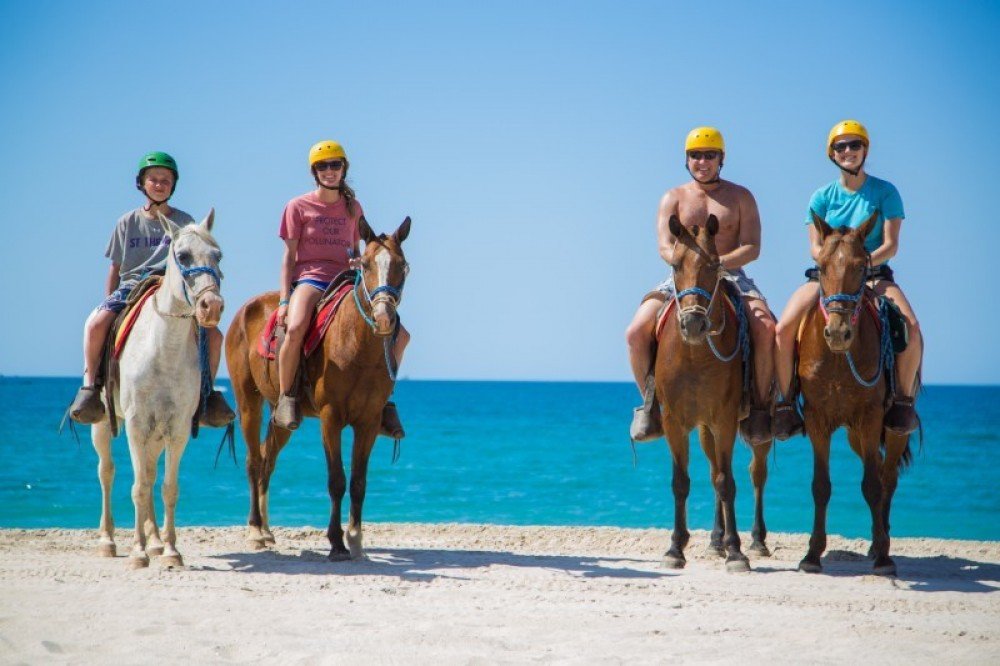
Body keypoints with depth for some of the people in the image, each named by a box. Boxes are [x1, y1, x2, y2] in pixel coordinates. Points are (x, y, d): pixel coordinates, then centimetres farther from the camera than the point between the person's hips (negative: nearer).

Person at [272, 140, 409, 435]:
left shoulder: (353, 207, 16)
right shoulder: (298, 207, 4)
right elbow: (289, 255, 1)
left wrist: (358, 262, -3)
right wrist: (284, 300, -9)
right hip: (309, 279, -5)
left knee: (399, 335, -9)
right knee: (296, 328, -39)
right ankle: (286, 397, -21)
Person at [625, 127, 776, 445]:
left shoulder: (740, 197, 8)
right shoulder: (673, 198, 11)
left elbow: (752, 248, -3)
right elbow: (665, 248, -2)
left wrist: (716, 262, -21)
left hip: (731, 276, -1)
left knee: (767, 329, -30)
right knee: (636, 332, -21)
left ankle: (759, 408, -14)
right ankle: (650, 404, -2)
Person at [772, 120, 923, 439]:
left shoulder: (885, 192, 1)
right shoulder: (822, 197, 6)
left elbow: (891, 245, -6)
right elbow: (816, 247, 1)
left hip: (874, 273, -1)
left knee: (911, 327, -29)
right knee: (783, 329, -22)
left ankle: (904, 401, -11)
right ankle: (785, 403, -7)